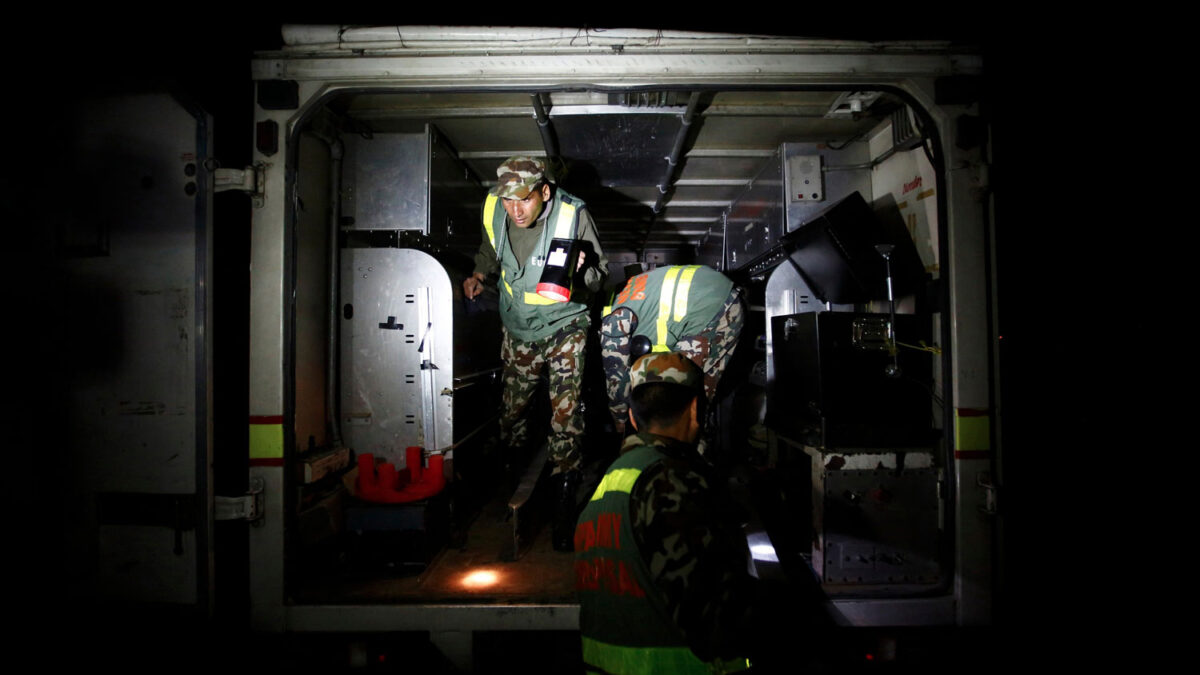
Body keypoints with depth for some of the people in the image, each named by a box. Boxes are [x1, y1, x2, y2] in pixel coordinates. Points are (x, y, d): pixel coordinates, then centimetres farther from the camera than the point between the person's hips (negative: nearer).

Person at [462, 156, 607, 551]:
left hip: (563, 328, -4)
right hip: (517, 329, 4)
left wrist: (581, 273, -35)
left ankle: (565, 508, 6)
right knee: (510, 411, 14)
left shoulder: (573, 214, -23)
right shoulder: (494, 209, -10)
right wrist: (480, 275, -7)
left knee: (565, 421, -9)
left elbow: (599, 274, -13)